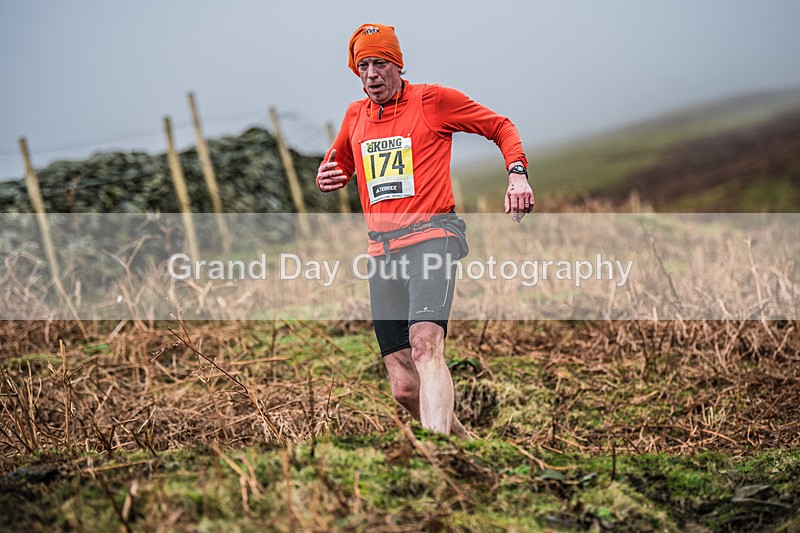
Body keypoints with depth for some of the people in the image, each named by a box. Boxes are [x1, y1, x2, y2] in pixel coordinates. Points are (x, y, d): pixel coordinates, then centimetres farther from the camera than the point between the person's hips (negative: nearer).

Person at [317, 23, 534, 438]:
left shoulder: (432, 99, 3)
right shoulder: (355, 116, 17)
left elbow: (501, 127, 11)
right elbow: (338, 160, 35)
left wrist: (517, 174, -6)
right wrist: (327, 178, 10)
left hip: (431, 236, -5)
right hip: (381, 250, 5)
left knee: (425, 344, -31)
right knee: (404, 388, 0)